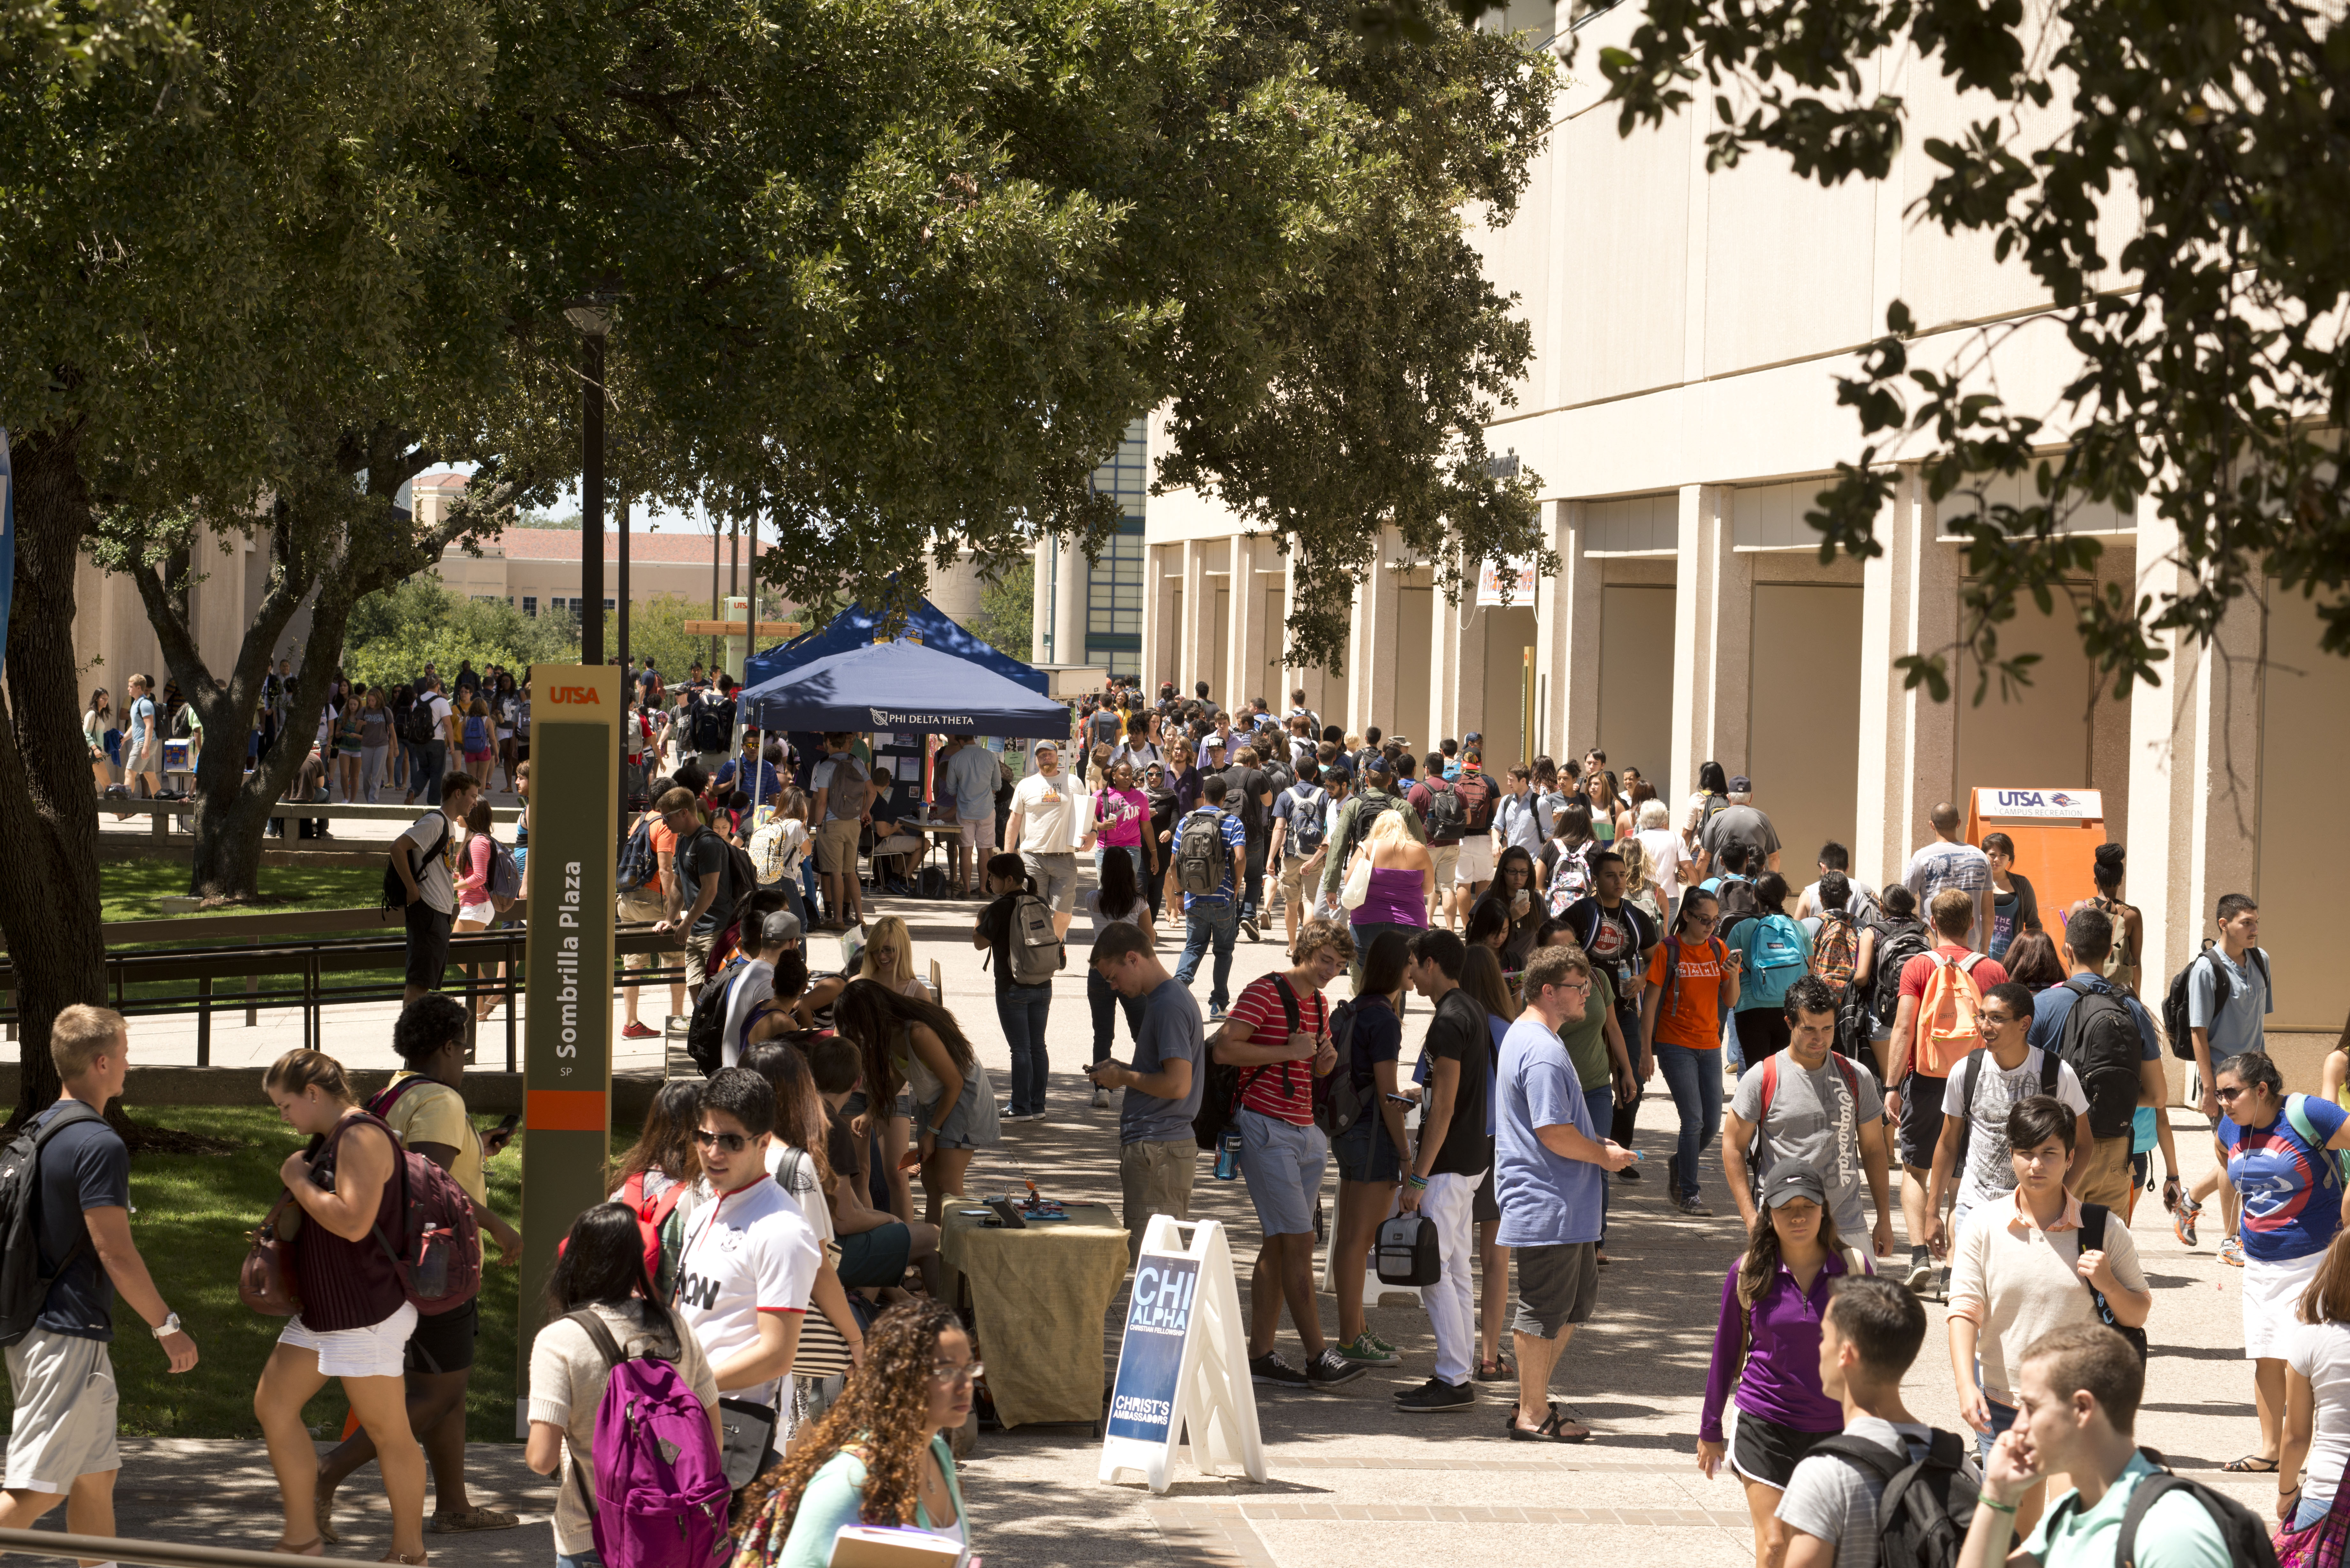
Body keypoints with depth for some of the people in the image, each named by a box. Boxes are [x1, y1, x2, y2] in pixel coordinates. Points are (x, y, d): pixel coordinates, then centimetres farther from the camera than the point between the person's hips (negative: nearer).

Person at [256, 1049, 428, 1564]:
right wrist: (276, 1233, 12)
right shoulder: (327, 1140, 14)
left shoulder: (362, 1137, -17)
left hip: (368, 1311, -11)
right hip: (323, 1309, 11)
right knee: (273, 1405, 9)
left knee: (387, 1431, -1)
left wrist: (299, 1181, -17)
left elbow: (354, 1222, -29)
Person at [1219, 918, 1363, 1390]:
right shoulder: (1265, 992, -9)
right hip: (1265, 1129, -9)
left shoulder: (1319, 1003, 18)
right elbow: (1225, 1050, -19)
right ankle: (1318, 1356, -10)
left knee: (1279, 1245, 8)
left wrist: (1325, 1062, 6)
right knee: (1298, 1241, -11)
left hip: (1303, 1132, 9)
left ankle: (1260, 1355, 11)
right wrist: (1288, 1051, -18)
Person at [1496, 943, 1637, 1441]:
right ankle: (1533, 1415, 6)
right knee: (1545, 1309, -2)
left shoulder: (1523, 1038, 17)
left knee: (1579, 1297, 17)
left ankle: (1534, 1398, 24)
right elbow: (1553, 1133, -24)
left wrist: (1599, 1147, 16)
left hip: (1565, 1205, 11)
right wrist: (1604, 1156, -10)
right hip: (1548, 1207, -11)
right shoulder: (1543, 1051, -19)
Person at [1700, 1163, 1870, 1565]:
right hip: (1764, 1423, -1)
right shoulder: (1749, 1274, -4)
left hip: (1835, 1427, 1)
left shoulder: (1854, 1268, -4)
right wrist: (1710, 1430, 13)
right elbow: (1725, 1353, 7)